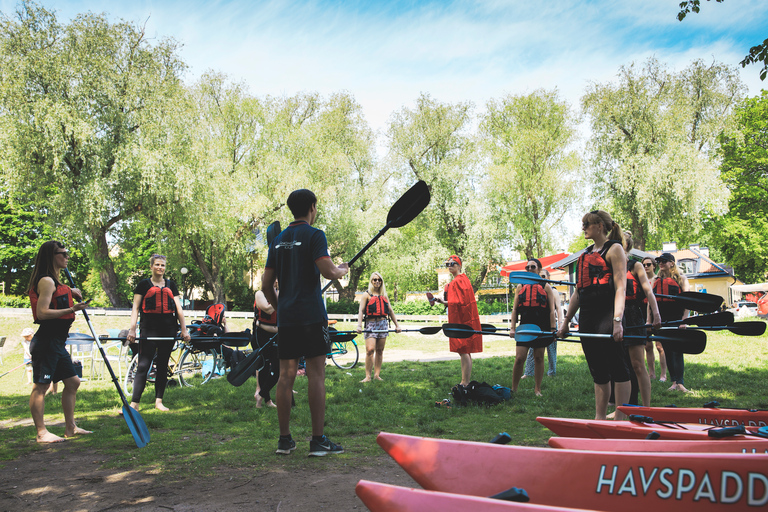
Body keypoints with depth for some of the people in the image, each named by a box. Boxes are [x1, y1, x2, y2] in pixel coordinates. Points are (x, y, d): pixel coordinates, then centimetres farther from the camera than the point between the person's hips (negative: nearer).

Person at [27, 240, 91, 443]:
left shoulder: (54, 281, 17)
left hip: (57, 342, 11)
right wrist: (71, 309, -27)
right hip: (46, 341, -11)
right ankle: (42, 433, 0)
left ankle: (70, 427, 22)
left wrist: (69, 292, 17)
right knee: (41, 386, -4)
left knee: (73, 382, 13)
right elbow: (42, 313, -21)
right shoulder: (46, 281, -14)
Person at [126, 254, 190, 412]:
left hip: (169, 330, 3)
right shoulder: (144, 284, 7)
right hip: (149, 329, -3)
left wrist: (184, 330, 6)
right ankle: (134, 403, -6)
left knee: (163, 366, 7)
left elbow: (178, 308, 12)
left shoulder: (171, 285, 15)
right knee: (143, 366, -8)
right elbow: (135, 308, 3)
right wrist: (132, 329, -8)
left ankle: (159, 401, 14)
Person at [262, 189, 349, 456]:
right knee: (316, 374, -3)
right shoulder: (314, 235, -4)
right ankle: (318, 440, -1)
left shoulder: (278, 240, 14)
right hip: (311, 315, -6)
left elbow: (266, 285, 14)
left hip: (286, 316, 6)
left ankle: (284, 439, 12)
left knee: (286, 375, 7)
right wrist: (343, 270, 4)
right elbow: (327, 271, -17)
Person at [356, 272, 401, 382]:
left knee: (380, 350, 5)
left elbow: (390, 311, 19)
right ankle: (368, 376, -9)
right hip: (371, 324, -4)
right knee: (370, 350, -15)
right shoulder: (366, 294, 4)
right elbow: (361, 311, -5)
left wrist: (397, 324, 13)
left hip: (383, 323, 5)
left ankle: (377, 374, 11)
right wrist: (359, 325, -17)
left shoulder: (384, 295, 17)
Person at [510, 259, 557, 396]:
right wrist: (512, 328, 1)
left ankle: (537, 389, 16)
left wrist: (553, 329, -6)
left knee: (539, 358, 5)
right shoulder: (520, 287, 10)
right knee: (519, 358, -6)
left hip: (541, 327, -1)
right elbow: (515, 309, 10)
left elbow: (552, 310, 1)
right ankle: (513, 389, 5)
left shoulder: (546, 287, 4)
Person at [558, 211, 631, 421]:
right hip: (587, 316, 8)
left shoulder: (614, 249, -2)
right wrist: (566, 321, 18)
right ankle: (599, 419, 16)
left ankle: (620, 420, 1)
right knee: (598, 371, 10)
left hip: (607, 315, -8)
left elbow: (620, 287, -12)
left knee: (616, 367, -4)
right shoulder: (587, 253, 19)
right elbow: (578, 291, 21)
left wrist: (617, 320, -22)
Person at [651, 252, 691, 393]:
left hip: (676, 318, -4)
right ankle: (674, 381, 12)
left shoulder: (681, 278, 2)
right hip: (661, 319, 4)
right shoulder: (656, 280, 14)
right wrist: (649, 320, 6)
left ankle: (680, 382, -7)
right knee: (667, 351, 6)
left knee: (677, 350, -8)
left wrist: (684, 319, -14)